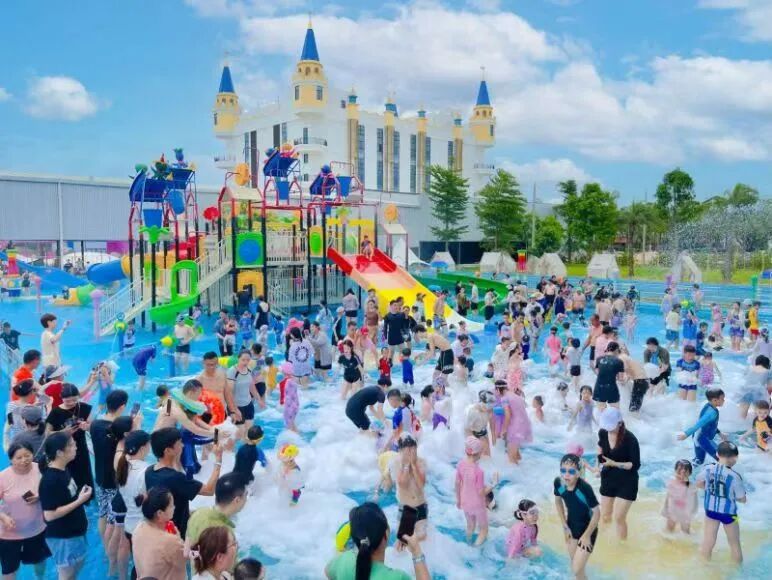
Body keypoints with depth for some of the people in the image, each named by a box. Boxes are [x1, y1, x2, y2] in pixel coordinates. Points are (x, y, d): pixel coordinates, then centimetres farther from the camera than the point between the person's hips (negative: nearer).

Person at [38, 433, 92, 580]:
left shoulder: (63, 470, -1)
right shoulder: (50, 480, -27)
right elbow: (49, 515, -27)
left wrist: (81, 495, 1)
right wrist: (80, 501, -25)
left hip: (75, 531, 8)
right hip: (63, 537, -8)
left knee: (76, 568, 24)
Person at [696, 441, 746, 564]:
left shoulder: (708, 469, -14)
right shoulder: (734, 476, -26)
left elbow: (699, 484, 4)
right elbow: (743, 499, -15)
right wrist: (732, 495, 3)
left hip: (710, 510, 4)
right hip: (728, 513, -4)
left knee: (708, 541, 20)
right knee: (735, 544, 20)